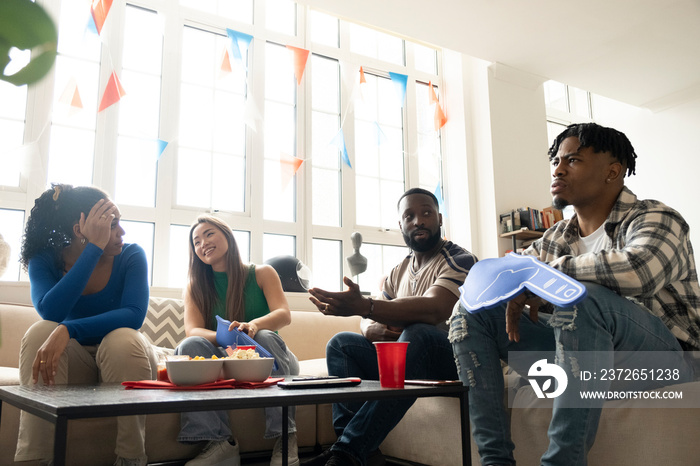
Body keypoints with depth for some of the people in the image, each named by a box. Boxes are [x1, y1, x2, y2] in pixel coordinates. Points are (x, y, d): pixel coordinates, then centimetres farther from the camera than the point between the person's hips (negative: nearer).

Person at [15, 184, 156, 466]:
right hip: (73, 362, 1)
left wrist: (68, 330, -41)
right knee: (40, 332, -27)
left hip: (122, 358, -1)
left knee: (123, 339, -33)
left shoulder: (132, 256, -11)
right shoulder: (45, 260, -7)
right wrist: (95, 248, -30)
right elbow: (50, 312, -28)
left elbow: (134, 315, -27)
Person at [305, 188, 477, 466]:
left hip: (447, 357, -7)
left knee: (416, 334, -36)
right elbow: (369, 322, 14)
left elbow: (434, 309, -28)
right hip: (406, 358, 7)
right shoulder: (399, 272, 16)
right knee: (340, 343, -5)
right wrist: (374, 329, -15)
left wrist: (363, 306, -40)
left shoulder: (460, 260, -8)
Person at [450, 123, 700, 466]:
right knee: (470, 311, -3)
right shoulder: (556, 238, 12)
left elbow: (640, 270, -30)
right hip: (580, 353, 7)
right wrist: (515, 292, -8)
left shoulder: (654, 218, -6)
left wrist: (547, 273, -19)